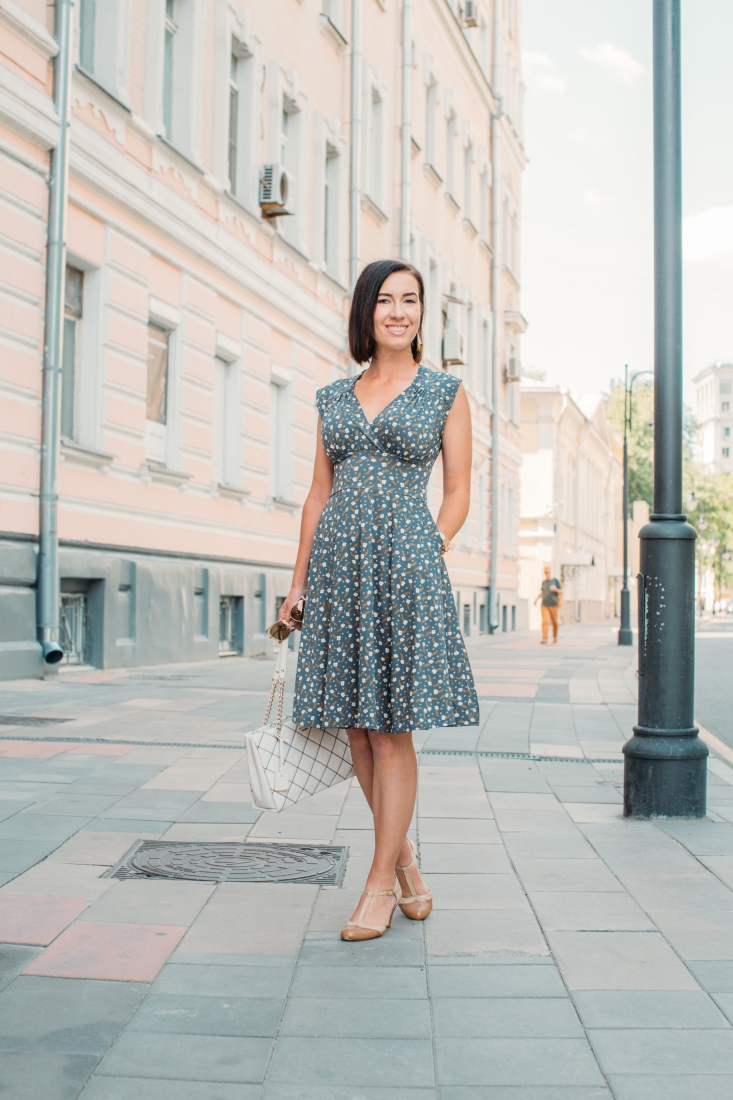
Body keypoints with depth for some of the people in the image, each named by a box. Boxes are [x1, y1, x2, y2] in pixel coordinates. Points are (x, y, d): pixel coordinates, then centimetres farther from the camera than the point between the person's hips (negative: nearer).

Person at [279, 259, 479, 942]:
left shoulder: (445, 392, 5)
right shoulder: (334, 398, 14)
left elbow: (458, 494, 4)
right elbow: (319, 495, 14)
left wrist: (426, 556, -8)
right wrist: (298, 584, 10)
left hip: (405, 563, -4)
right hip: (337, 565, 4)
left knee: (391, 729, -3)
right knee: (356, 728, 6)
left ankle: (381, 884, 8)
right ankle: (407, 863, 22)